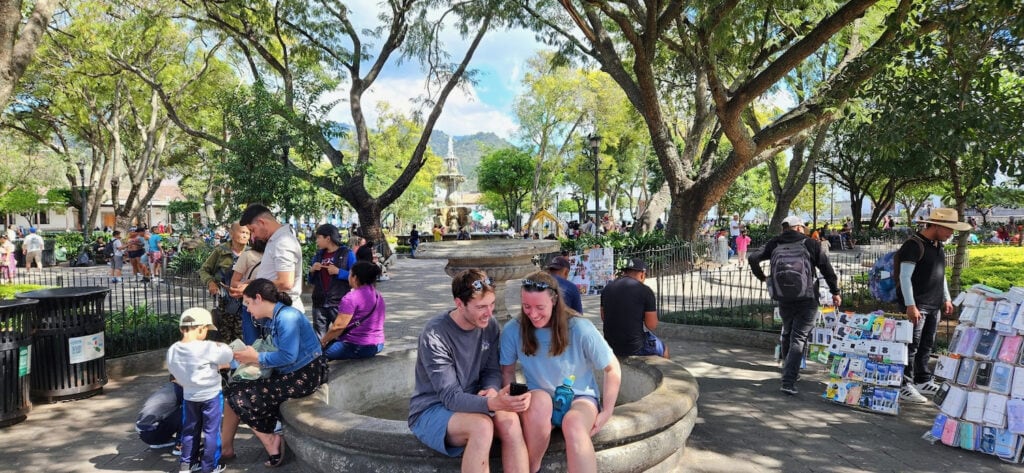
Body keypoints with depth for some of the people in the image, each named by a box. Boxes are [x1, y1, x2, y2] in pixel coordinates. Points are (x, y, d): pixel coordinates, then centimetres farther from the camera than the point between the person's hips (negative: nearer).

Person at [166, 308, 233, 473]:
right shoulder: (207, 348, -25)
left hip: (189, 396, 5)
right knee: (211, 431, 7)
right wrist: (220, 347, 4)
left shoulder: (172, 350, -6)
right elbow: (227, 355, -17)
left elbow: (175, 373, 5)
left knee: (190, 430, 20)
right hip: (211, 395, -5)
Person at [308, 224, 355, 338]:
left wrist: (338, 271, -17)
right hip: (319, 303, 5)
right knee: (318, 339, 11)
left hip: (339, 303, -5)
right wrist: (312, 271, -1)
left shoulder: (347, 254, -3)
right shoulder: (318, 255, 12)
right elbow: (311, 281, 18)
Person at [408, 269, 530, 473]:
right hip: (431, 411, -5)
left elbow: (492, 371, 4)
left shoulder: (490, 326, -4)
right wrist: (492, 403, -45)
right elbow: (450, 397, -27)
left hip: (472, 404, 5)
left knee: (510, 419, -27)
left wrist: (492, 390, -21)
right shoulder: (435, 334, -23)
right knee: (481, 425, -34)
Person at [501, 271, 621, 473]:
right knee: (540, 399, -36)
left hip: (579, 397, -1)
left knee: (573, 424, -37)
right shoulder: (513, 330, -11)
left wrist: (607, 412, -7)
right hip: (539, 404, 2)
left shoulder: (580, 328, -15)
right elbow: (507, 371, 2)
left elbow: (612, 369, -5)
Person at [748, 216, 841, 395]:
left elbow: (753, 259, -3)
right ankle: (788, 382, -10)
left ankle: (789, 372, 35)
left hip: (783, 300, 3)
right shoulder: (810, 244, -4)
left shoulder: (774, 244, 2)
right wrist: (835, 292, 10)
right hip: (807, 301, -3)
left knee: (787, 335, 23)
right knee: (798, 338, -2)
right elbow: (827, 269, -2)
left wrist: (761, 277, 14)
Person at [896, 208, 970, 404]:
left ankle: (923, 382, 23)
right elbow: (905, 277, -17)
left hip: (934, 306, 9)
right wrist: (910, 305, -21)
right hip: (917, 306, -9)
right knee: (912, 346, -6)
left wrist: (947, 299, 23)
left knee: (926, 346, 14)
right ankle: (905, 386, -1)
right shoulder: (914, 245, -13)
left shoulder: (938, 246, 14)